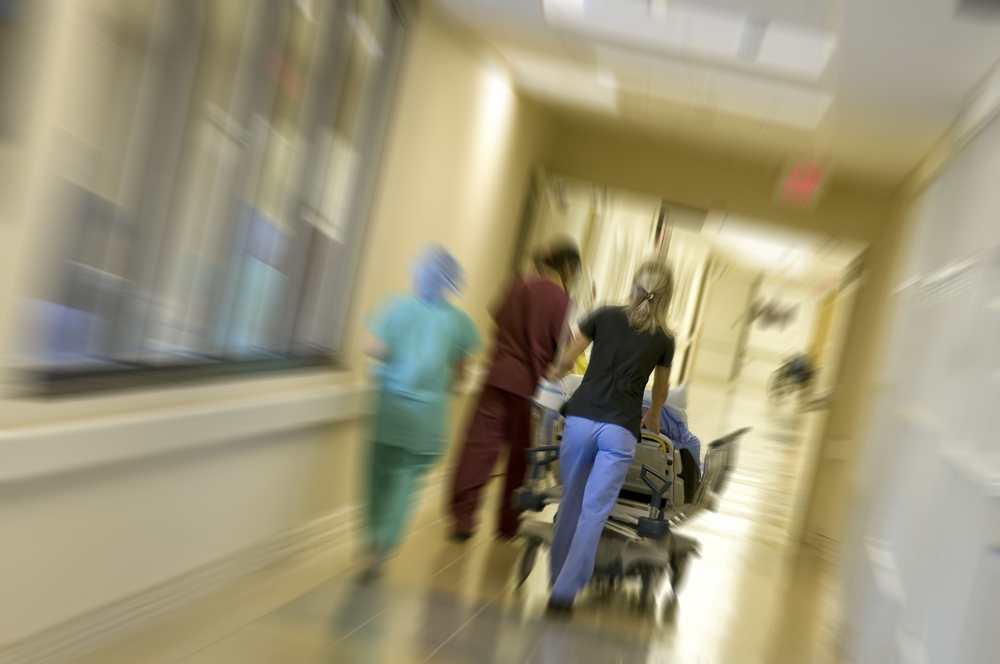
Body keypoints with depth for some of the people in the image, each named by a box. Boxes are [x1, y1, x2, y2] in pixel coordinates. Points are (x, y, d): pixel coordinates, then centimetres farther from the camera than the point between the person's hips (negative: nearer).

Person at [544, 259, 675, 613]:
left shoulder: (604, 316, 6)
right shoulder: (664, 338, 8)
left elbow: (565, 362, 12)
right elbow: (660, 389, 24)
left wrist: (556, 372, 35)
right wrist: (652, 417, 44)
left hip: (581, 419, 1)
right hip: (620, 430, -1)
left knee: (571, 502, 16)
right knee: (594, 512, 1)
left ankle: (557, 576, 28)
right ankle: (565, 591, -2)